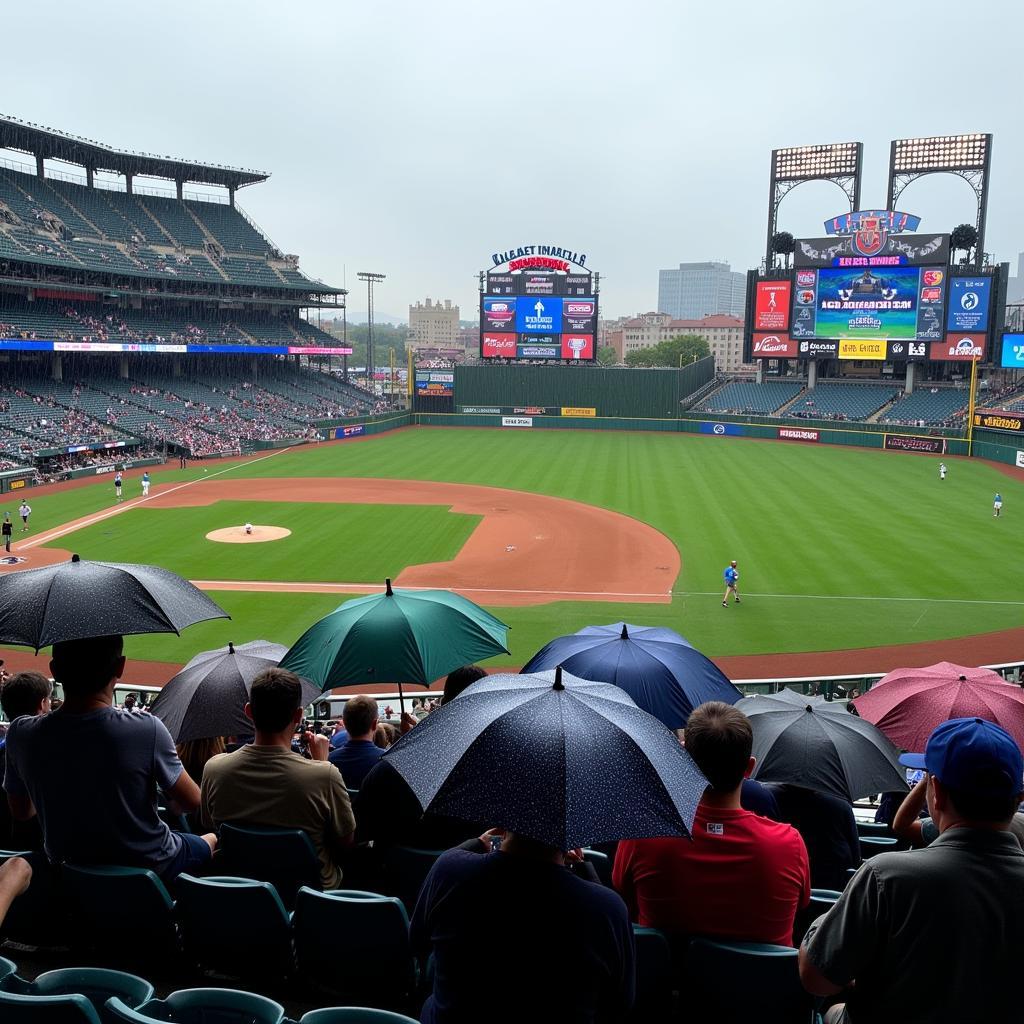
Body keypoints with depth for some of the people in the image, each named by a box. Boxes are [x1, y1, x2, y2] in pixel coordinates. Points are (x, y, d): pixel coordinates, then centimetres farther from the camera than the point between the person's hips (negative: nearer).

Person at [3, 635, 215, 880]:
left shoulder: (21, 735, -19)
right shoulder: (147, 730, -29)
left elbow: (20, 812, -1)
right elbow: (192, 802, -15)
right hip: (149, 869, -4)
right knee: (211, 841, 27)